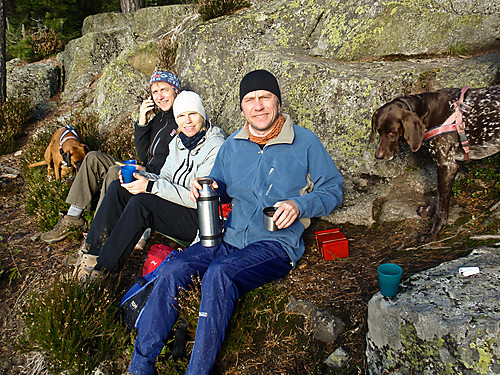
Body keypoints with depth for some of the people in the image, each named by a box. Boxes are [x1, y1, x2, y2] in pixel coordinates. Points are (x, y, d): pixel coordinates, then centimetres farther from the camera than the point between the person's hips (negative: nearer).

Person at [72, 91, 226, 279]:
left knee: (141, 202, -29)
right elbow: (164, 178, 11)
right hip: (174, 203, 8)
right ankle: (92, 254, -7)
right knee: (117, 188, -6)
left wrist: (152, 187, -24)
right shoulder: (178, 141, 10)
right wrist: (138, 175, -10)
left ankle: (103, 267, -17)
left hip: (200, 220, -8)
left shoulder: (216, 147, -15)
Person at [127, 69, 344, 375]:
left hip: (277, 244, -4)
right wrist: (206, 188, -1)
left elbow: (333, 190, 4)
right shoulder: (232, 145, 14)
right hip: (228, 239, 5)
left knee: (219, 275, -32)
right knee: (172, 270, -18)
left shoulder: (305, 142, 1)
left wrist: (299, 205, -15)